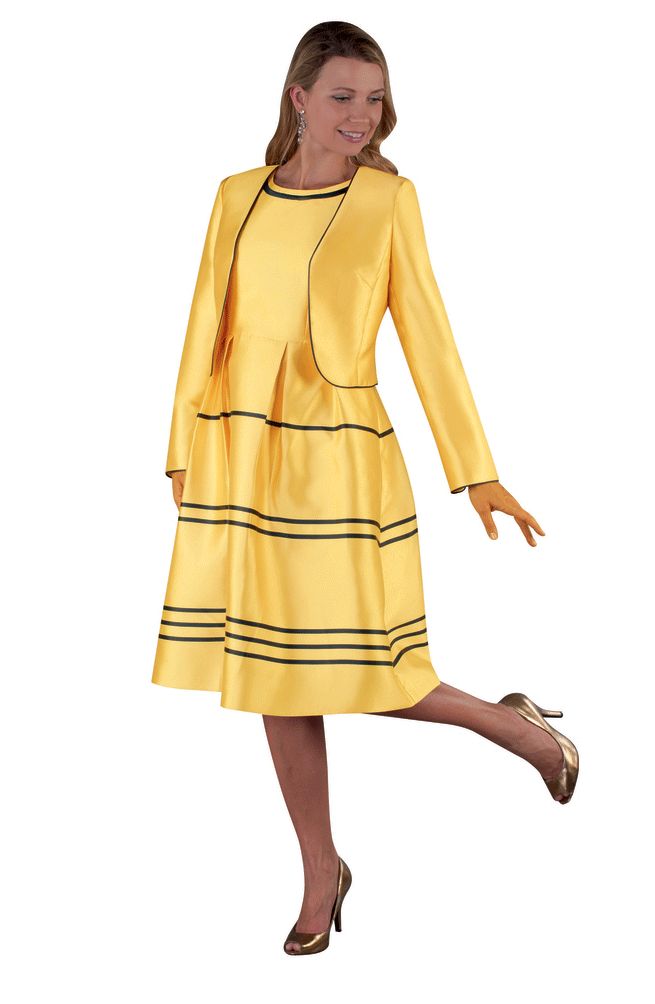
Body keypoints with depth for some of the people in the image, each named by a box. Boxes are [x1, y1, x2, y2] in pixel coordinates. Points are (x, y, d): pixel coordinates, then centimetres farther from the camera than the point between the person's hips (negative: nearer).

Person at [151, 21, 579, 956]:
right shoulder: (240, 196, 7)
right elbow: (208, 328, 10)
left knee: (350, 673, -5)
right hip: (239, 459, 4)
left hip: (338, 462, -4)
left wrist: (477, 474, -5)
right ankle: (322, 875, 26)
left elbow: (426, 334, -2)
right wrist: (184, 453, 9)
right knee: (279, 684, 9)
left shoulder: (388, 197, -2)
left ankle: (520, 727, 22)